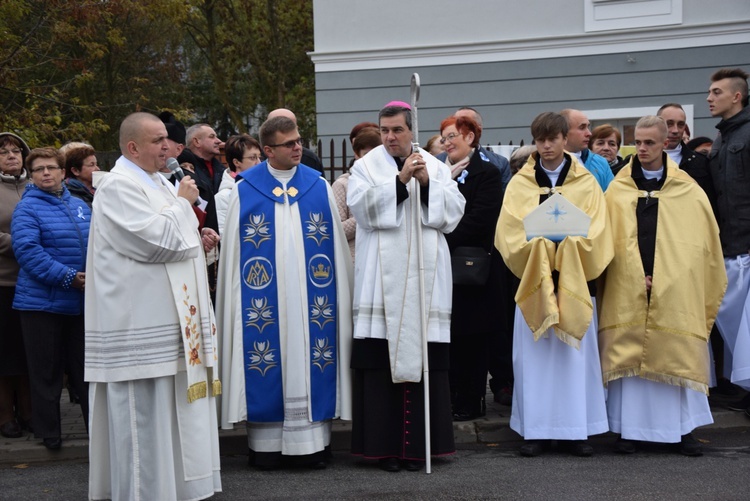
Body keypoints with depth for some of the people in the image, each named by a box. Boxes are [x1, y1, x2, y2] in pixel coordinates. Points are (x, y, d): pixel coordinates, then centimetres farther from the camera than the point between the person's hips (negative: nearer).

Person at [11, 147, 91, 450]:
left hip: (81, 302, 5)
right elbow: (27, 251, -17)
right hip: (43, 302, -5)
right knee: (47, 372, 4)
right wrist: (68, 277, -23)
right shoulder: (27, 208, -5)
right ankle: (49, 434, 15)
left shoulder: (79, 206, 12)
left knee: (84, 369, 13)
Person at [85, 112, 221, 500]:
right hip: (140, 323, -10)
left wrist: (198, 236, 6)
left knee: (176, 406, 14)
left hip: (172, 318, 10)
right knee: (146, 411, -2)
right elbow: (158, 241, -21)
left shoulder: (159, 182, 16)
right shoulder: (118, 187, -13)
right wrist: (183, 203, -7)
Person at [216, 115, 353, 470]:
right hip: (264, 299, -1)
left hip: (311, 298, 1)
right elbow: (232, 253, 2)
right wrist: (236, 299, -3)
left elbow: (336, 247, 6)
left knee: (310, 361, 3)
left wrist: (341, 293, 0)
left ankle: (313, 439, 11)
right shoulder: (244, 191, 2)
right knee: (266, 367, 1)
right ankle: (266, 442, 10)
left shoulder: (319, 187, 6)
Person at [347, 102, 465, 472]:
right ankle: (385, 444, 5)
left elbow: (454, 210, 3)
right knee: (381, 362, -3)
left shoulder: (436, 166, 13)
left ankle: (418, 444, 9)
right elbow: (361, 205, -8)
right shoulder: (366, 166, 8)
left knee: (423, 359, -1)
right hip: (381, 280, -1)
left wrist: (428, 183, -10)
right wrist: (400, 180, -13)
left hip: (425, 279, 1)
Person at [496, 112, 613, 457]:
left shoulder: (586, 183, 7)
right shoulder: (519, 184, 7)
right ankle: (535, 430, 6)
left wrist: (568, 246, -18)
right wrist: (539, 246, -18)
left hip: (575, 279, 0)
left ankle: (576, 429, 10)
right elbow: (510, 233, -1)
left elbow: (595, 232, 0)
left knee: (576, 352, 2)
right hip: (533, 279, 0)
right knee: (534, 354, 0)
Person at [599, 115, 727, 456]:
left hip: (676, 294, 0)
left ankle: (683, 428, 15)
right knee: (628, 359, 3)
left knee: (680, 359, 3)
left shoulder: (689, 192, 4)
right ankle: (629, 428, 11)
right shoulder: (617, 191, 5)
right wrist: (635, 277, -8)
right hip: (626, 293, 0)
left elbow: (704, 243, 4)